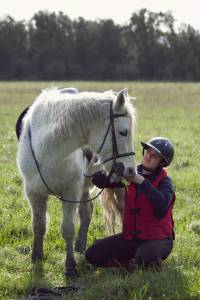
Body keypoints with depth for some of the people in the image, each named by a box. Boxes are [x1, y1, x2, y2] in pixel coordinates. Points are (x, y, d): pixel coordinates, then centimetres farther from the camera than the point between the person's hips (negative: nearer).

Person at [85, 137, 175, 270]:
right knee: (92, 255, -6)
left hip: (158, 238, -5)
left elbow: (162, 205, -32)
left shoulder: (164, 181, -10)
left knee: (143, 259, -38)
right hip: (131, 236, 5)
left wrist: (142, 181, -33)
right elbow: (99, 181, 0)